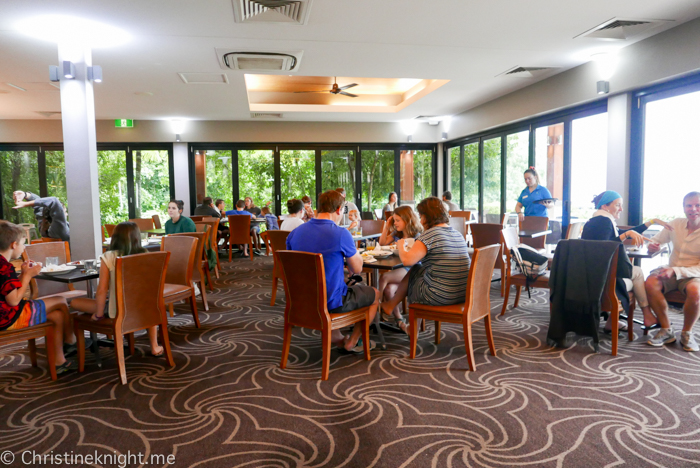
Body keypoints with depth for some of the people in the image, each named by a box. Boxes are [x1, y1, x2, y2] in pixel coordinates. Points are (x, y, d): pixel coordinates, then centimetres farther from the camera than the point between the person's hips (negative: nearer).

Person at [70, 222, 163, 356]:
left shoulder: (109, 257, -9)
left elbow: (102, 290, -10)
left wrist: (98, 315, 2)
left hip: (116, 311, -3)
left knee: (74, 302, 14)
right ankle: (154, 346, 34)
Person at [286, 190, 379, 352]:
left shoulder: (295, 233, -2)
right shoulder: (341, 234, -20)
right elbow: (357, 268, -9)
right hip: (331, 302, -6)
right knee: (375, 294, 19)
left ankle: (338, 339, 35)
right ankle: (352, 343, 28)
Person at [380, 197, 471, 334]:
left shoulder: (430, 235, -14)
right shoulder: (459, 235, 10)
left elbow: (407, 260, -19)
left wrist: (401, 245, 3)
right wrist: (411, 246, 17)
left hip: (440, 297, -7)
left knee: (413, 272, 13)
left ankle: (390, 305, 36)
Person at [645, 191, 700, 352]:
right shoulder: (676, 224, 1)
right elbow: (655, 240, 13)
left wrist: (675, 271, -29)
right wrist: (652, 245, -12)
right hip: (671, 272, 3)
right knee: (650, 283, -28)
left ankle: (687, 333, -11)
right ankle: (666, 330, -14)